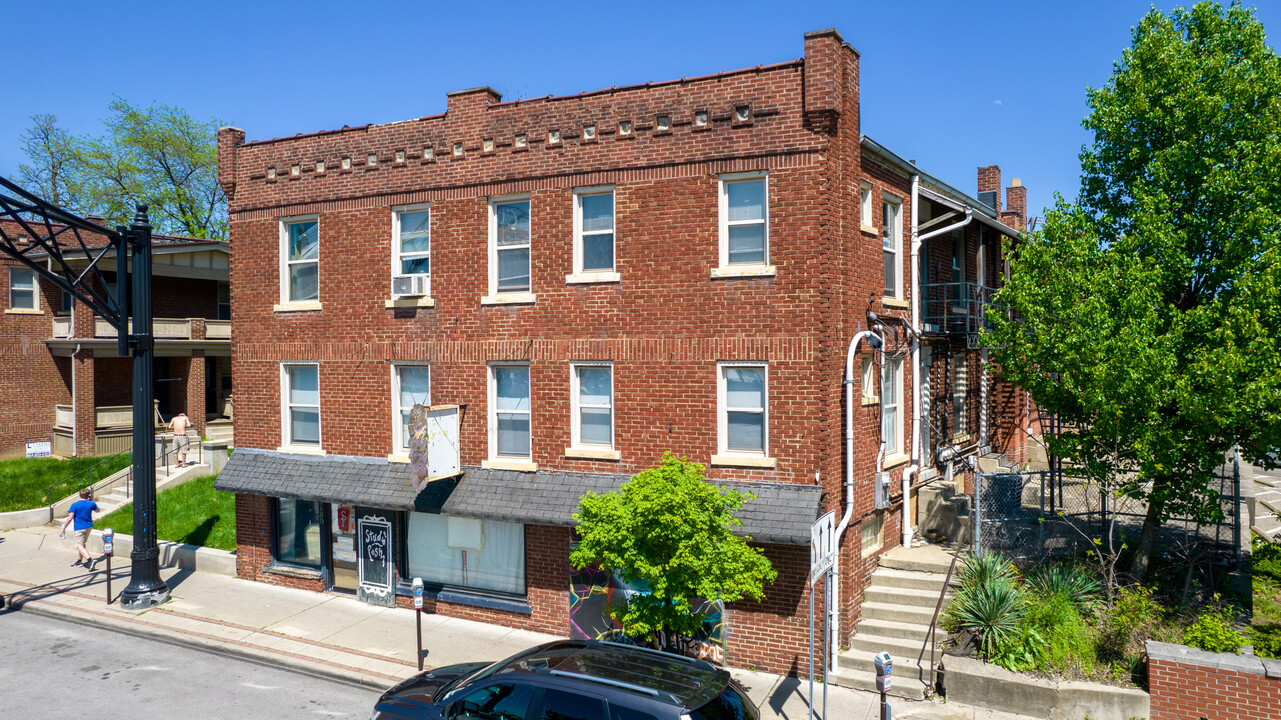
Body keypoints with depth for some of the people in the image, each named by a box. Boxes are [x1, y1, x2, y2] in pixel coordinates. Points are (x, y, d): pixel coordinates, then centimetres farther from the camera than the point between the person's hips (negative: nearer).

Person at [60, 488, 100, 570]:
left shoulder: (74, 505, -13)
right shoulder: (91, 504, -2)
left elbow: (70, 518, -18)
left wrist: (63, 529, -10)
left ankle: (90, 560, -30)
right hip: (89, 526, 5)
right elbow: (98, 510, 19)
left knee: (79, 545, -8)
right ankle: (79, 560, 34)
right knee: (82, 543, 24)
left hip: (79, 528, -5)